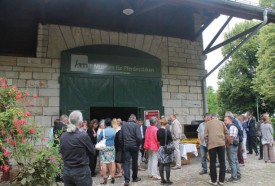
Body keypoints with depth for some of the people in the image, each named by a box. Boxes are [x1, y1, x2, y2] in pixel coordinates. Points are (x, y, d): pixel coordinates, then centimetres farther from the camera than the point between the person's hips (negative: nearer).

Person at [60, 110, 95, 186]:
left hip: (66, 171, 5)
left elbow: (62, 152, 12)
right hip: (81, 171, -5)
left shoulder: (63, 136, -1)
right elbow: (92, 152, -5)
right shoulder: (83, 136, -17)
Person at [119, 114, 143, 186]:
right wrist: (138, 145, 0)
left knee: (126, 162, 1)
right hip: (134, 146, -2)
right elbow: (139, 137, -16)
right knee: (134, 162, 12)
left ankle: (127, 179, -9)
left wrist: (123, 144, 13)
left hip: (126, 146, 2)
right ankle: (134, 177, 27)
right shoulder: (136, 125, -9)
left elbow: (120, 137, 5)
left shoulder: (123, 125, 4)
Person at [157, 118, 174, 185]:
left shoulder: (158, 131, 1)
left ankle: (162, 180, 15)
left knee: (161, 165, 8)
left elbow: (158, 139, 9)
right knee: (167, 165, 3)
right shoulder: (167, 131, -14)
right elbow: (171, 140, -8)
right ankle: (168, 180, 8)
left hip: (160, 148, 5)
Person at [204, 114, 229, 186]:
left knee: (213, 163, 6)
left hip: (212, 144, -2)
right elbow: (226, 133, 9)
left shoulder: (207, 123, 11)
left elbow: (206, 135, 4)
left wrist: (207, 144, 13)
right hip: (221, 143, 2)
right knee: (222, 162, 10)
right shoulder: (221, 122, 15)